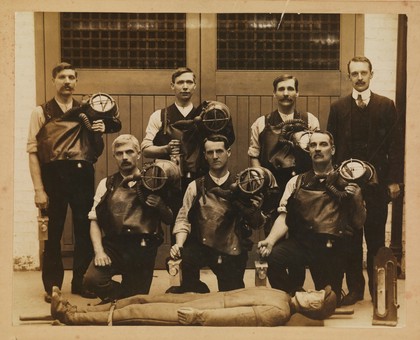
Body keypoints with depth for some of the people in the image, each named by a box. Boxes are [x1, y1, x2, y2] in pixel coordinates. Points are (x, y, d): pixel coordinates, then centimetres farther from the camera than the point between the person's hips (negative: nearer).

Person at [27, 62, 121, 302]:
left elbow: (97, 150, 15)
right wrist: (39, 189, -11)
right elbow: (33, 151, -3)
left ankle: (81, 282, 20)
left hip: (82, 174, 3)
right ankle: (52, 286, 15)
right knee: (53, 231, 2)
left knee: (85, 229, 6)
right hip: (54, 174, -3)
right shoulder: (41, 112, 6)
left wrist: (100, 131, -6)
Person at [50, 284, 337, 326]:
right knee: (140, 299, 8)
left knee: (133, 312, -6)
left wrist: (196, 315, -24)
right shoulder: (280, 295, 9)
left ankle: (70, 317, 6)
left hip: (193, 317, -8)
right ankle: (76, 309, 16)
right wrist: (197, 307, 14)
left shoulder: (278, 312, -19)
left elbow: (234, 317, -24)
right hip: (204, 300, 8)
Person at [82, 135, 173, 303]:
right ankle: (122, 302, 6)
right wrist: (99, 251, -8)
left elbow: (170, 219, 12)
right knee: (92, 279, -24)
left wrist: (160, 205, -9)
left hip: (143, 249, 0)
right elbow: (94, 220, 6)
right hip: (113, 245, 0)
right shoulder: (107, 184, 12)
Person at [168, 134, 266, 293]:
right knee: (184, 256, -31)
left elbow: (255, 224, 2)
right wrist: (179, 245, -18)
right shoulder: (196, 186, 3)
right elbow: (183, 219, -1)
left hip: (232, 253, 1)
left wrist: (255, 210, -20)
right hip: (202, 247, -1)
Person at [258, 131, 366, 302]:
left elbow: (358, 223, 8)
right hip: (301, 241, 1)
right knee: (271, 256, -28)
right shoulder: (296, 182, 15)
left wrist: (356, 199, -11)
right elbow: (284, 218, 4)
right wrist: (270, 240, -14)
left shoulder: (346, 183, 11)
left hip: (332, 247, 0)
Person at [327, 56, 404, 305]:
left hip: (377, 183, -1)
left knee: (376, 239, 5)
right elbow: (331, 146, 6)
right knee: (351, 238, 6)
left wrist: (394, 180, -5)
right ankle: (355, 288, 16)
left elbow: (396, 145, 1)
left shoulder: (386, 106, 4)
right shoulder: (338, 108, 7)